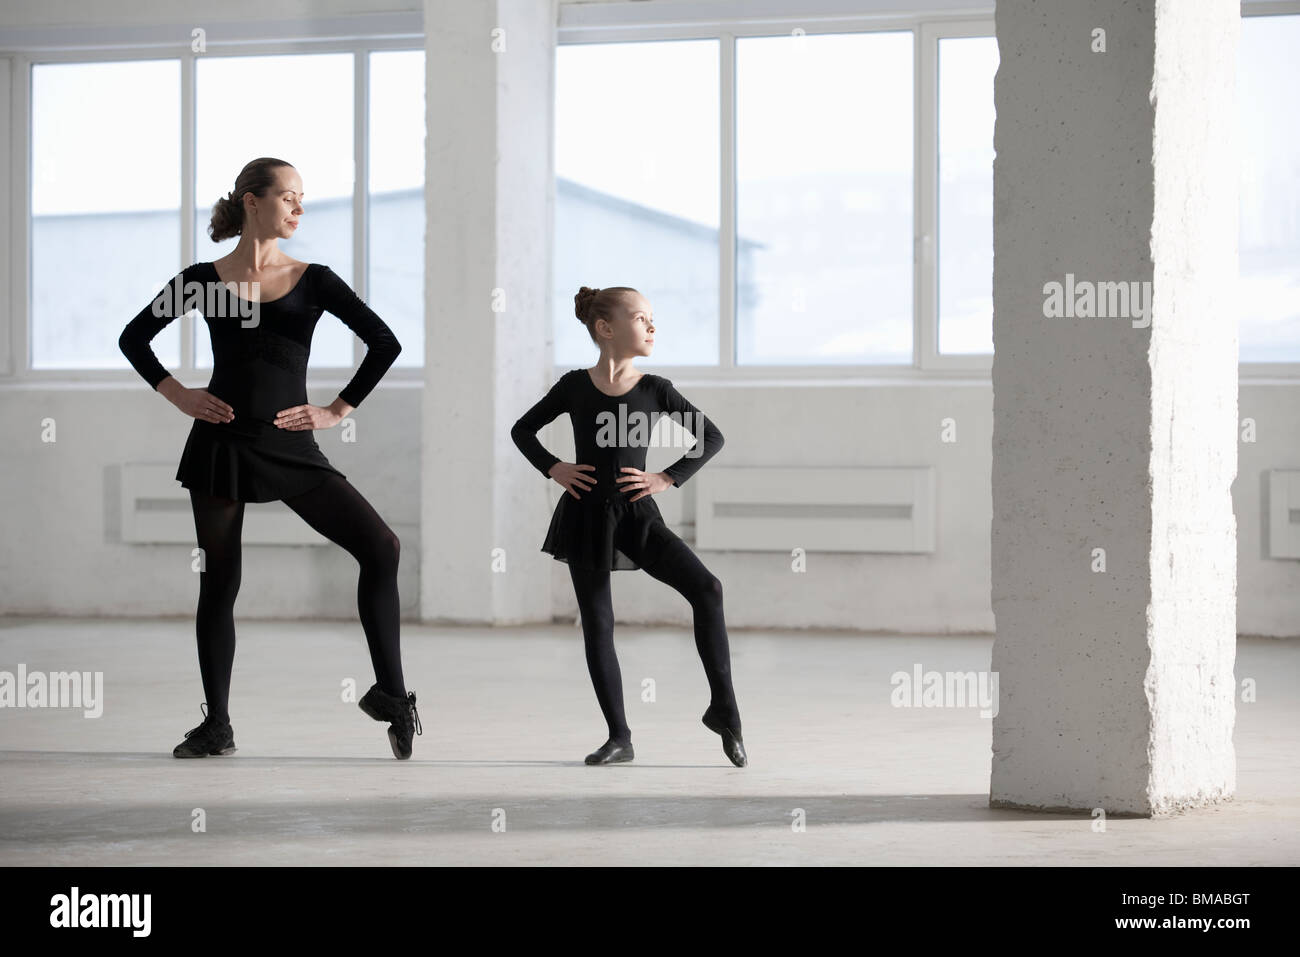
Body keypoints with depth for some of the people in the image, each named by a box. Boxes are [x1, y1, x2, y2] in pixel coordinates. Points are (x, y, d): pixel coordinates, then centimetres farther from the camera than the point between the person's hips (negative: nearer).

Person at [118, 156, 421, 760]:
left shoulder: (313, 280, 3)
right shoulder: (205, 279, 3)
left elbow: (384, 343, 2)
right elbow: (134, 337, 12)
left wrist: (339, 410, -1)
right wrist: (177, 394, 2)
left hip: (292, 449, 0)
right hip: (222, 444, 0)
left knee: (380, 546, -15)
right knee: (219, 581, 5)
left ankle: (390, 693, -5)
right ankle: (216, 724, 17)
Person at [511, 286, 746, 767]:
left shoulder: (655, 389, 0)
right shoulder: (575, 386, 0)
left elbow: (711, 437, 7)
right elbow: (523, 429, 12)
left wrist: (667, 478, -3)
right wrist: (553, 468, -3)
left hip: (636, 514, 0)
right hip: (586, 515, 0)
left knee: (706, 588, -19)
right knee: (596, 623, 2)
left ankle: (723, 709, -8)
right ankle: (619, 736, 11)